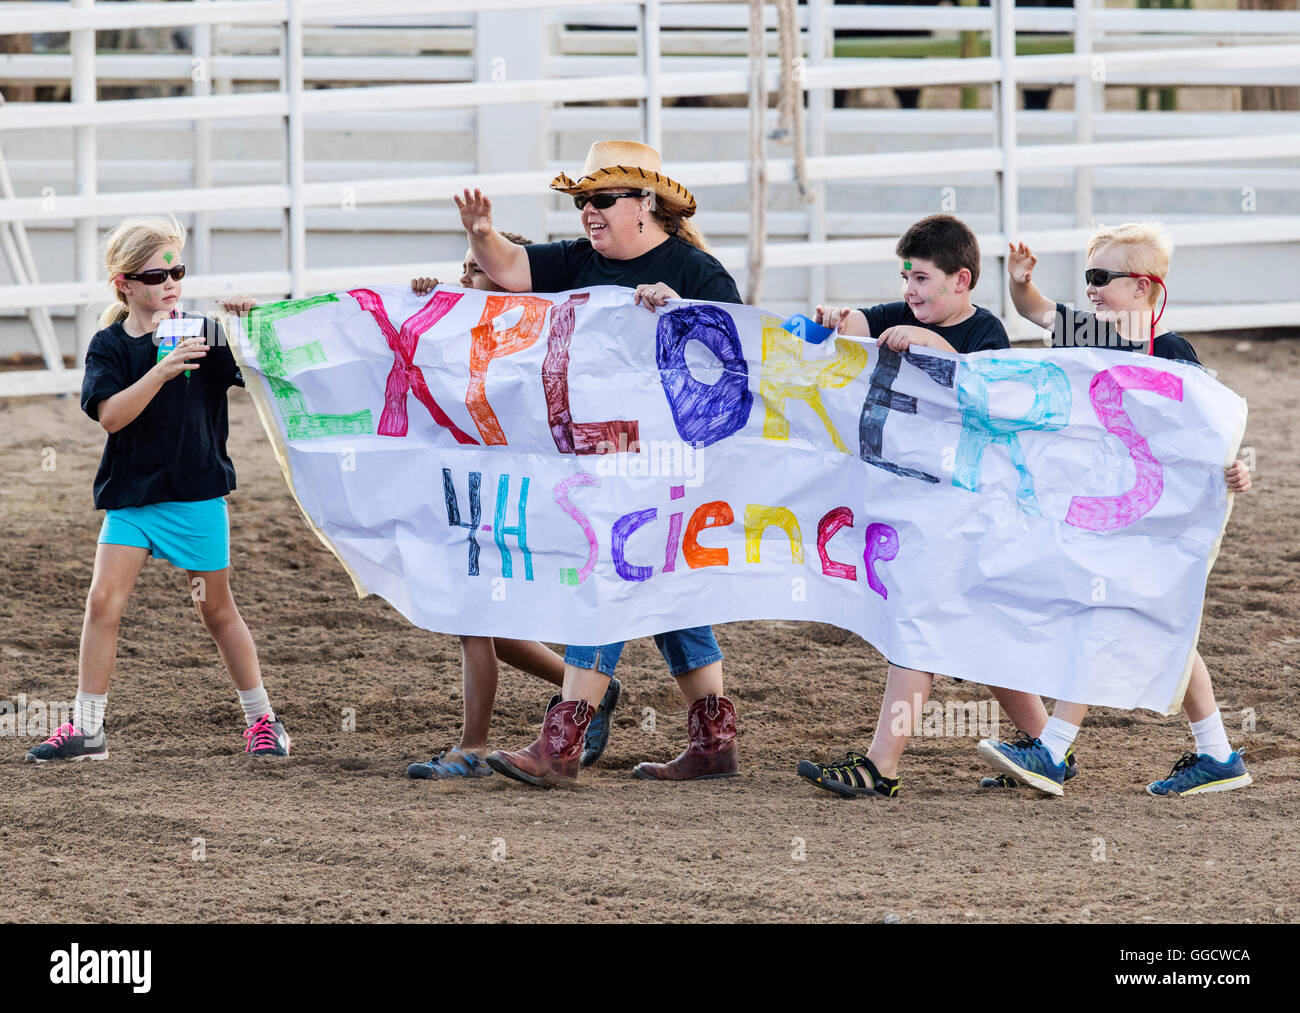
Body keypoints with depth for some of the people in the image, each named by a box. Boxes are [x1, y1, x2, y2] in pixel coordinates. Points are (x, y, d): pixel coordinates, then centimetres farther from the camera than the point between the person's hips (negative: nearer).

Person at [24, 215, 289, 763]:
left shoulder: (203, 334, -1)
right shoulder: (109, 346, -2)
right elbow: (111, 415, -15)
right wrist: (161, 372, -27)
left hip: (197, 495, 0)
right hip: (130, 494, 0)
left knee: (216, 610, 8)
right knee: (103, 601, -10)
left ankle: (263, 718, 22)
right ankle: (86, 728, -3)